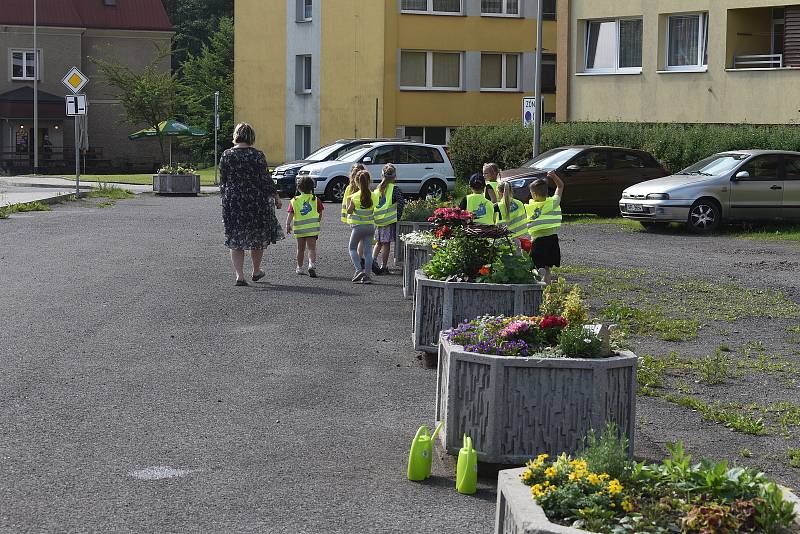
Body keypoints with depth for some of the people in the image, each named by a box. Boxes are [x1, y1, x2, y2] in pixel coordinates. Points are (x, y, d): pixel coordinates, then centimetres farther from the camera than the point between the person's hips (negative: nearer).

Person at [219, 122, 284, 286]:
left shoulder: (226, 155, -1)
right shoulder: (257, 155, -8)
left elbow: (222, 181, 4)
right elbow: (266, 179, -7)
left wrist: (225, 199, 16)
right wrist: (275, 196, 5)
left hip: (232, 202, 2)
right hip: (256, 200, -2)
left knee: (235, 240, 7)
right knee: (258, 236, 17)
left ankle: (239, 275, -4)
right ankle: (256, 271, 28)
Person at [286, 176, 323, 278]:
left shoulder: (294, 201, 4)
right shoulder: (315, 200, 4)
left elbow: (290, 214, -6)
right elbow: (320, 213, 7)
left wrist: (288, 225, -3)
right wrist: (318, 222, 22)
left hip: (299, 228, 1)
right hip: (312, 227, -1)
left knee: (301, 249, 14)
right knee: (312, 248, -1)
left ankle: (300, 268, 23)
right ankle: (312, 264, -24)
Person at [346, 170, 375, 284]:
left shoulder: (355, 197, -13)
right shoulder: (373, 196, -3)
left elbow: (349, 211, -7)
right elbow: (374, 209, 7)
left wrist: (349, 201, 7)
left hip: (358, 225, -3)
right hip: (370, 225, 3)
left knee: (353, 248, 13)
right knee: (368, 250, 7)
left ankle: (359, 270, -6)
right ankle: (366, 275, 2)